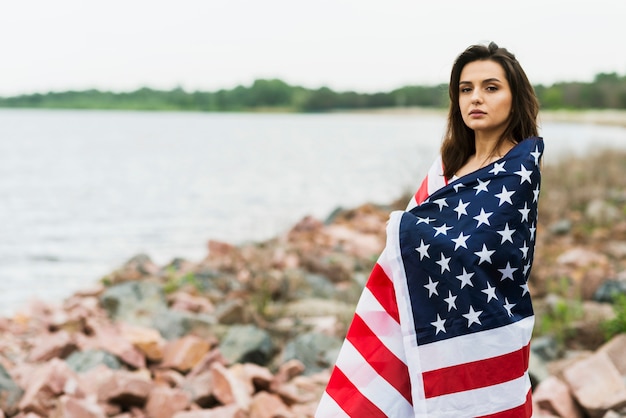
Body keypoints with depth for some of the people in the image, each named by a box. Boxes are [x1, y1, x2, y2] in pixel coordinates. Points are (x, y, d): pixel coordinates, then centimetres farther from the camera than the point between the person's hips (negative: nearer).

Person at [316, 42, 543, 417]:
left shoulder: (519, 166, -11)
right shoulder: (452, 163, 11)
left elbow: (472, 249, -18)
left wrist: (403, 229, -6)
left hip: (484, 336, -6)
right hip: (437, 330, 6)